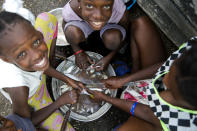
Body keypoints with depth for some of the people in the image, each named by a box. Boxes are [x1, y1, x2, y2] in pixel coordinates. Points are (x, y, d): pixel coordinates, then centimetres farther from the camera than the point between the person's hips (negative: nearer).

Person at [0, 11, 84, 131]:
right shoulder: (19, 90, -47)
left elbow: (37, 64, -7)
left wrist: (67, 80, -8)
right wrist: (61, 101, -19)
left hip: (39, 74, 4)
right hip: (32, 101, -4)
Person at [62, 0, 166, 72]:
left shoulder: (120, 12, -37)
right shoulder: (69, 11, -36)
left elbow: (125, 36, -15)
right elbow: (65, 24, -10)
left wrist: (109, 57, -20)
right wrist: (78, 52, -15)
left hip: (110, 25, -1)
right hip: (83, 24, 1)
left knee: (112, 40, -34)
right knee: (72, 32, -31)